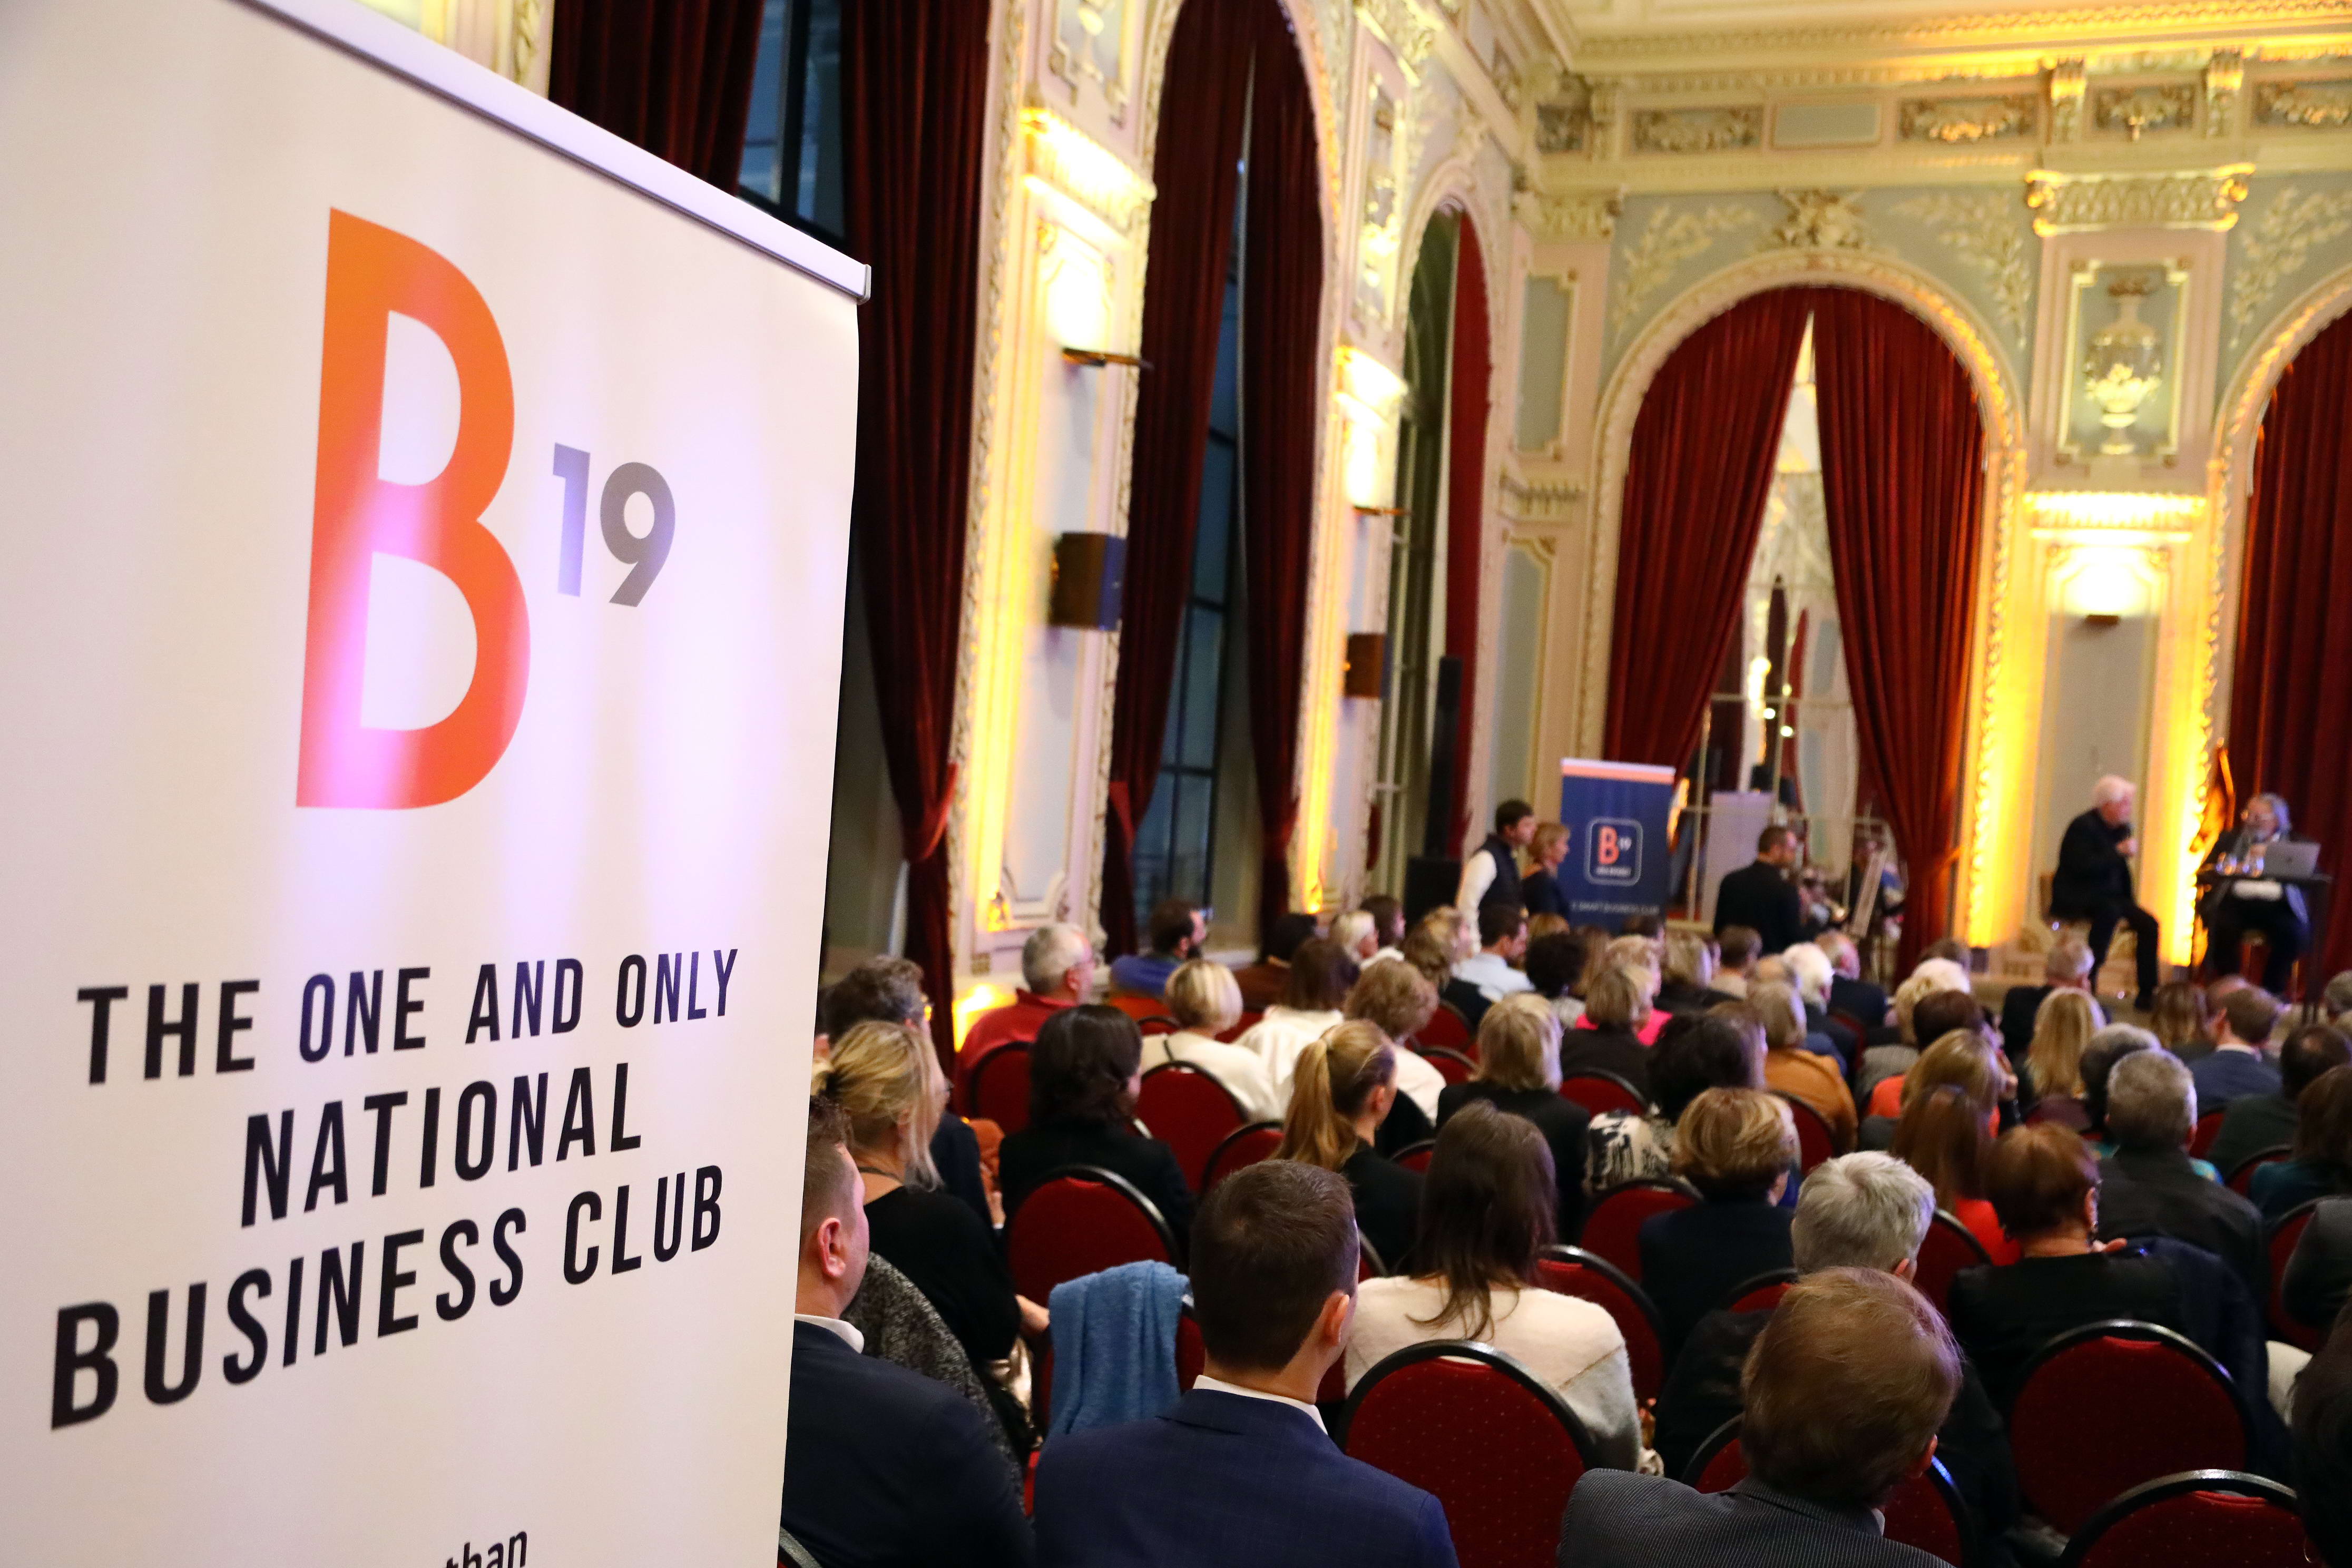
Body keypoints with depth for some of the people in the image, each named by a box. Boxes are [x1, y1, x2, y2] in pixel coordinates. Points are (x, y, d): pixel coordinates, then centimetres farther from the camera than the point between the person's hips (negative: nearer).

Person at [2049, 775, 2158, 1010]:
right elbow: (2083, 867, -28)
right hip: (2074, 898, -8)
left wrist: (2131, 908, 15)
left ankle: (2147, 994, -10)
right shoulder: (2083, 827, -13)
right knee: (2109, 911, -37)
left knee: (2148, 924, -12)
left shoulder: (2122, 828, 12)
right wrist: (2119, 851, -24)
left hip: (2109, 895, 8)